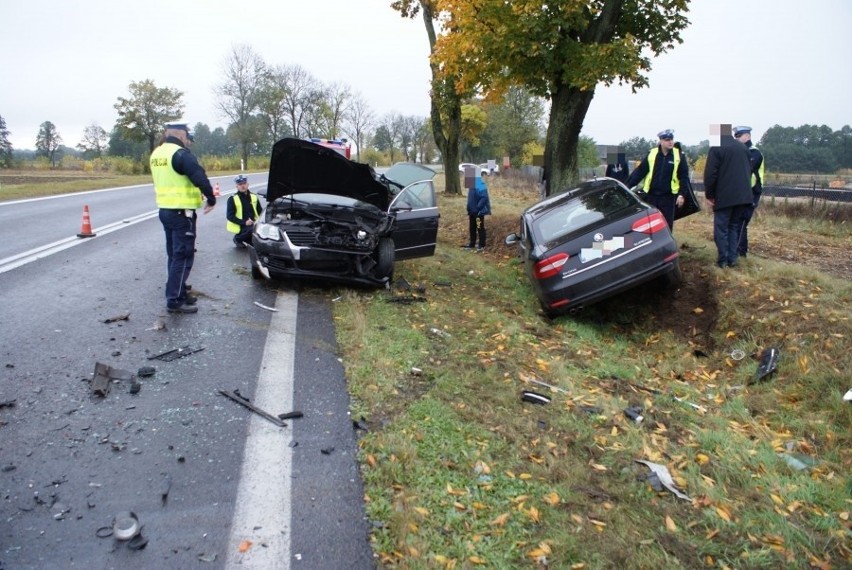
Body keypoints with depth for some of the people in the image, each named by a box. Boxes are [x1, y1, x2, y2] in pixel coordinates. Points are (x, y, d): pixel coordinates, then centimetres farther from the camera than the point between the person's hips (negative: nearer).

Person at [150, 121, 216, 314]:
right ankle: (174, 300, -3)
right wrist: (211, 199, -7)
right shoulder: (181, 154, -16)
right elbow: (200, 178, -21)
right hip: (181, 213, -9)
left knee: (173, 255, 16)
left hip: (165, 210, 9)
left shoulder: (156, 153, 12)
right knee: (183, 257, -4)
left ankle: (179, 293, 25)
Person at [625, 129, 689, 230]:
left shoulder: (679, 156, -1)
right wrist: (628, 186, -4)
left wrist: (681, 194, -7)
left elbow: (684, 177, 0)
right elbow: (639, 171, 3)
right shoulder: (651, 154, 3)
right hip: (651, 196, 1)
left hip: (668, 197, -1)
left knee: (667, 224, 3)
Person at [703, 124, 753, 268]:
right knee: (734, 226, 15)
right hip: (742, 195, 6)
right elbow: (749, 170, 18)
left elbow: (710, 173, -13)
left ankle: (723, 260, 1)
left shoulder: (716, 148, -10)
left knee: (721, 228, 1)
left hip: (724, 196, -6)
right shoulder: (743, 147, 12)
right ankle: (732, 258, 13)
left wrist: (709, 194, -3)